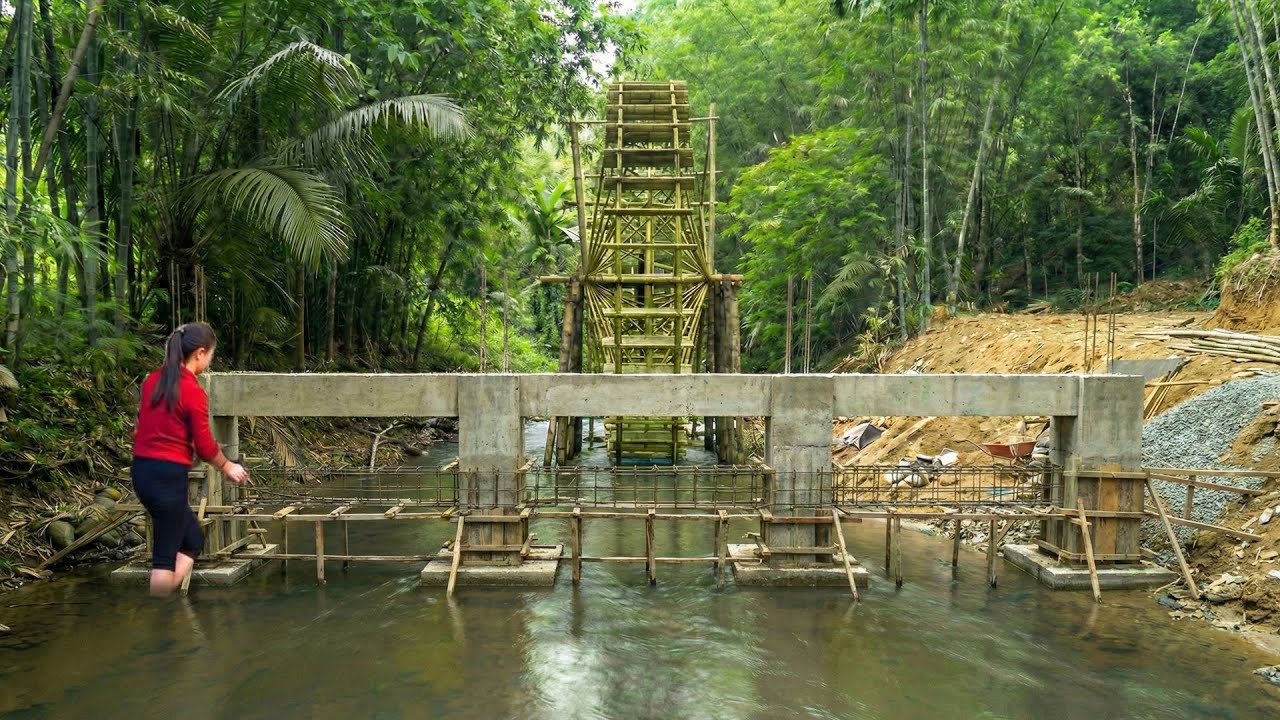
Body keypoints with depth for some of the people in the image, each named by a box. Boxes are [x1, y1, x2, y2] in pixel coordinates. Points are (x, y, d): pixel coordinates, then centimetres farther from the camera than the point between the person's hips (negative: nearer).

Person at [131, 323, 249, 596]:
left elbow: (143, 427, 13)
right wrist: (227, 467, 6)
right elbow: (205, 446, -10)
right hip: (168, 476, -8)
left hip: (141, 470, 8)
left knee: (192, 541, 19)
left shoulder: (153, 381, 7)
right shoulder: (194, 392, -15)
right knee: (166, 557, 2)